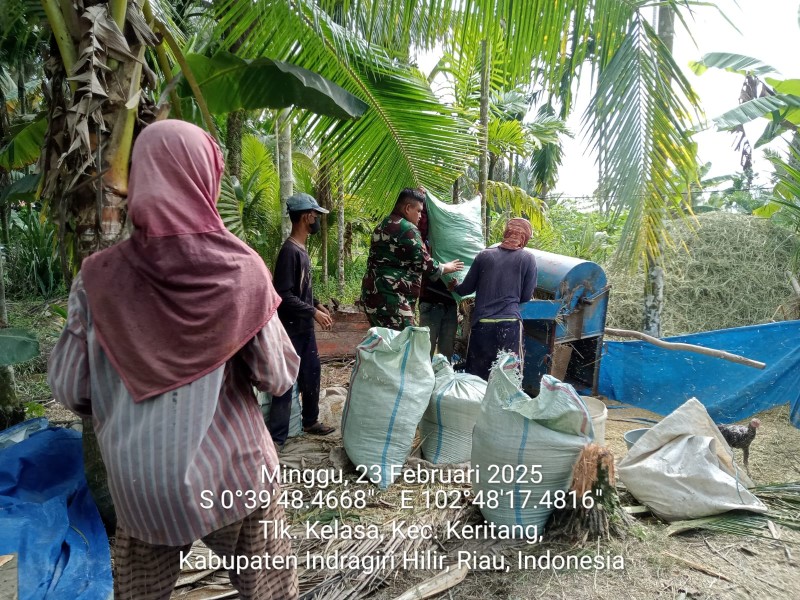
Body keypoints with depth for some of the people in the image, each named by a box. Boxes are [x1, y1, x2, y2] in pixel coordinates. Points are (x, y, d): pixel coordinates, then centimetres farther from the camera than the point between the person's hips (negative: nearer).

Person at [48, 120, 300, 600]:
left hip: (140, 484, 3)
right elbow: (278, 377, -9)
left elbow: (68, 386, -3)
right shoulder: (242, 269, -15)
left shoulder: (101, 276, -10)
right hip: (236, 475, -2)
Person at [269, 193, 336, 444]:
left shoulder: (302, 249, 10)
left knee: (311, 374, 18)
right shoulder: (289, 251, -20)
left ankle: (310, 421, 34)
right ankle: (276, 437, 7)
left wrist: (317, 305, 10)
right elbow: (284, 295, -23)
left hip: (305, 327, 9)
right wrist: (313, 312, -20)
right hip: (291, 328, -9)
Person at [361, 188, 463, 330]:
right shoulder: (407, 229, -11)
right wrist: (446, 267, 9)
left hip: (372, 294, 10)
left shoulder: (383, 225, 18)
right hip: (391, 298, -10)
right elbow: (424, 264, -11)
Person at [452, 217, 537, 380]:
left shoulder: (484, 255, 7)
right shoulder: (528, 259, 3)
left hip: (482, 323, 2)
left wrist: (454, 287, 35)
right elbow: (526, 296, 7)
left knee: (475, 376, 11)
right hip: (510, 323, -2)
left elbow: (467, 288, 14)